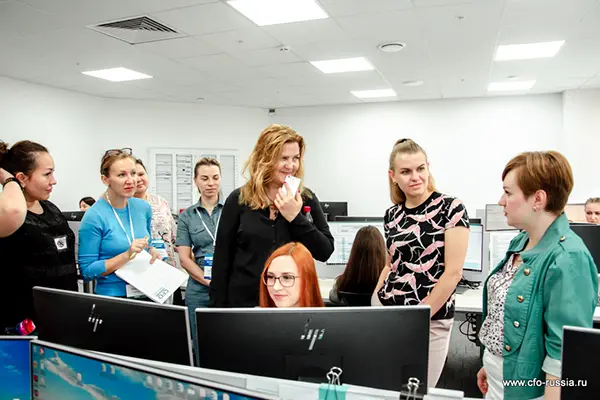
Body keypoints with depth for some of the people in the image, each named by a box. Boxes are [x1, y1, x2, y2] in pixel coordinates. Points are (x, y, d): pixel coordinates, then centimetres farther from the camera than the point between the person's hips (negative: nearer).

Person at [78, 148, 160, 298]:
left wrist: (152, 251, -6)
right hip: (112, 298, -5)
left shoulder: (143, 207, -1)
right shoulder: (94, 216, -16)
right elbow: (87, 270, -15)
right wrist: (127, 255, -24)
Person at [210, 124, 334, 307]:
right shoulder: (238, 200, -3)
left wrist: (296, 218, -16)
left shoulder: (306, 199, 0)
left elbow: (325, 252, -5)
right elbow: (222, 259, 0)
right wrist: (219, 306, -3)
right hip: (245, 302, -1)